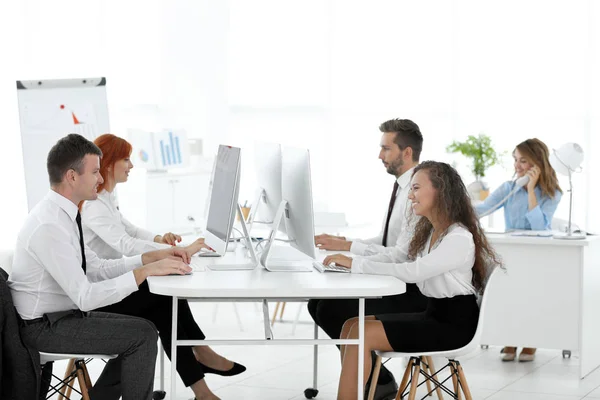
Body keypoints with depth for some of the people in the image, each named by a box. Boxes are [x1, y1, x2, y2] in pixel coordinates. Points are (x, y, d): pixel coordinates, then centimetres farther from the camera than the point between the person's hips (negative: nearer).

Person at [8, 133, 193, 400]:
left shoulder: (62, 214, 5)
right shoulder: (49, 226, -25)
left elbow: (97, 269, 10)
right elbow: (85, 297, -27)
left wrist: (152, 257, 0)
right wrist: (146, 271, -25)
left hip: (60, 314, 10)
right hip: (43, 326, -10)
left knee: (137, 333, 12)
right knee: (142, 335, -12)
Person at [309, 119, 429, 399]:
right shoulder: (402, 187, 10)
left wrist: (348, 247, -24)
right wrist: (343, 242, 1)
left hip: (412, 291, -10)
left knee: (333, 310, -17)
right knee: (318, 302, 2)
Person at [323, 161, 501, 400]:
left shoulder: (459, 239, -19)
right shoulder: (428, 232, 12)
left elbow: (412, 272, -28)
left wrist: (355, 264, -27)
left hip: (454, 322, -9)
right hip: (433, 313, 9)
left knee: (363, 334, -19)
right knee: (352, 326, -4)